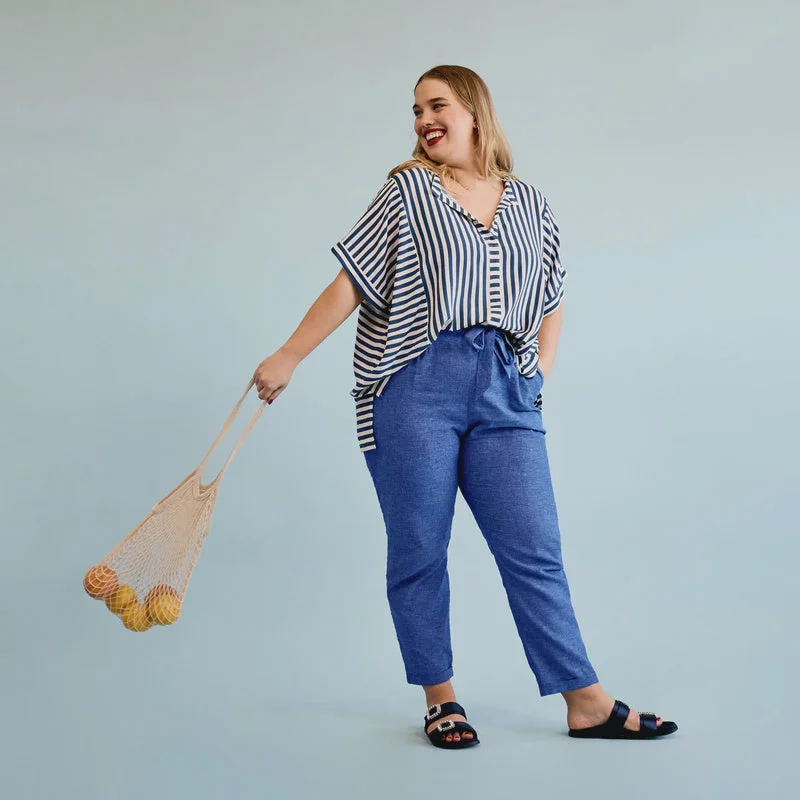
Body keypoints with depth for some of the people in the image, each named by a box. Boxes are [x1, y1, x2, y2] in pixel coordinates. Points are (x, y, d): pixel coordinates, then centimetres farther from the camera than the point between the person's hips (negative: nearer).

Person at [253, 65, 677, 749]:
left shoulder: (532, 206, 15)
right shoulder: (406, 191, 7)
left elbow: (550, 304, 22)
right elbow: (350, 286, 4)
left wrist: (539, 378, 10)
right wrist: (287, 359, 0)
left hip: (505, 392, 2)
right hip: (413, 386, -2)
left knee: (534, 550, 0)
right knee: (418, 552, 3)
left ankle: (587, 703, 8)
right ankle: (440, 698, 18)